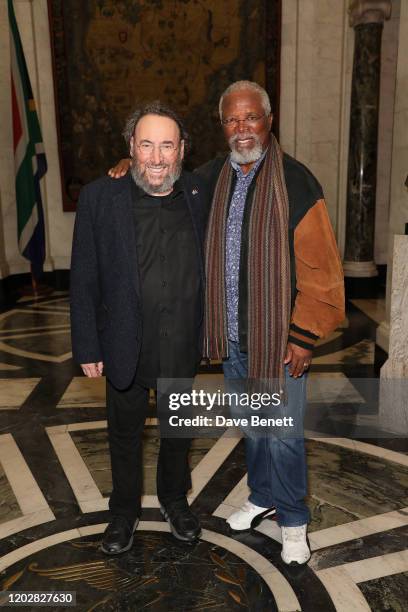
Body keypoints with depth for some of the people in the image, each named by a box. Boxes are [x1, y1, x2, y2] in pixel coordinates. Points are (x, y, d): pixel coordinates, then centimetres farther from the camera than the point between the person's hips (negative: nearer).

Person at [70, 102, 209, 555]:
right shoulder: (99, 197, -11)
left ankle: (175, 500, 46)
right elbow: (84, 280, -8)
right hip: (125, 347, -2)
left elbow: (208, 265, 6)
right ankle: (124, 511, 42)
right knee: (124, 434, 18)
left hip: (182, 347, 2)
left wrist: (208, 331, 5)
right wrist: (87, 347, -8)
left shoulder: (199, 195, -3)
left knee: (179, 429, 21)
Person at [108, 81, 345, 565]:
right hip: (232, 337, 5)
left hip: (278, 338, -5)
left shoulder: (295, 181, -12)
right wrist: (137, 166, 9)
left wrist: (304, 336, -13)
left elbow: (320, 268, -13)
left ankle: (292, 521, 29)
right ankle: (262, 497, 44)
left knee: (282, 435, 5)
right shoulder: (211, 177, 5)